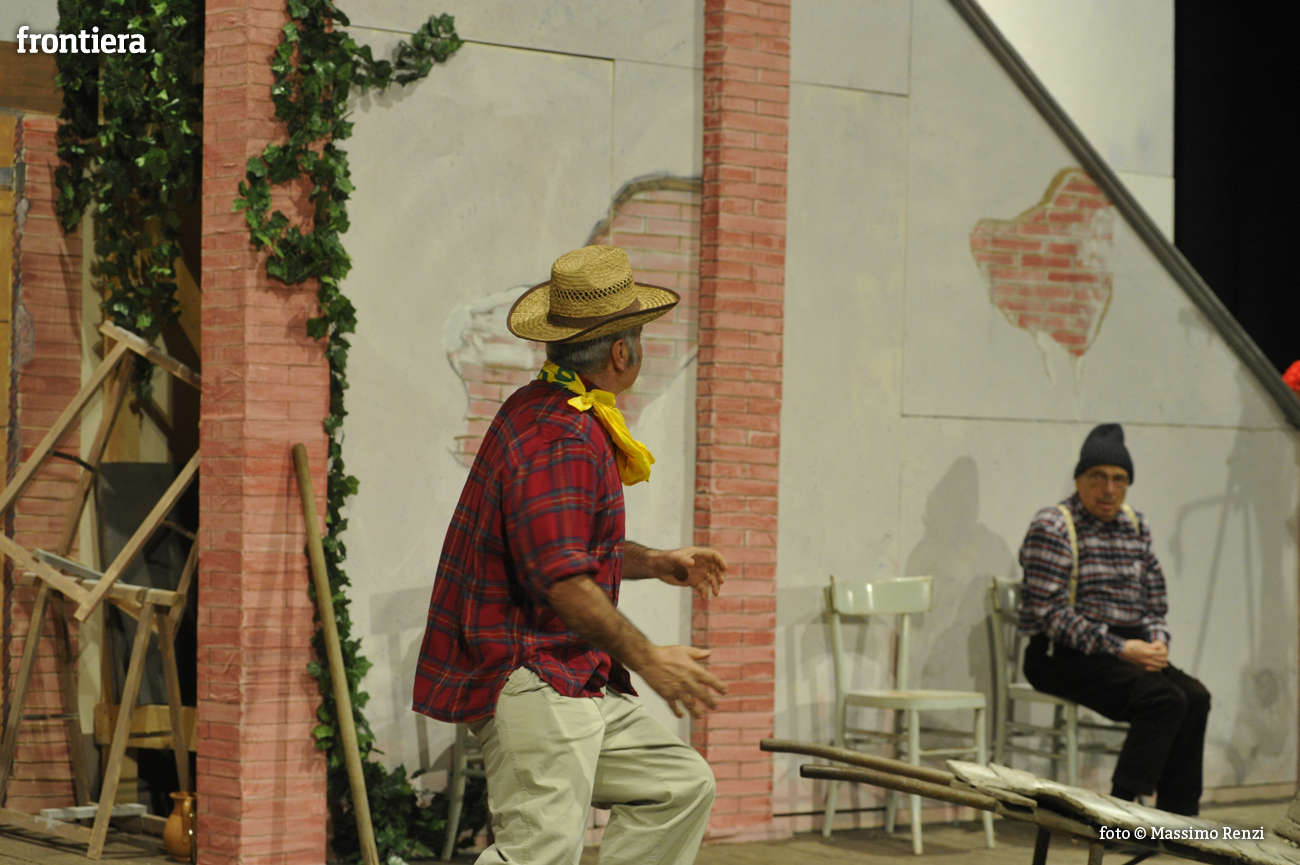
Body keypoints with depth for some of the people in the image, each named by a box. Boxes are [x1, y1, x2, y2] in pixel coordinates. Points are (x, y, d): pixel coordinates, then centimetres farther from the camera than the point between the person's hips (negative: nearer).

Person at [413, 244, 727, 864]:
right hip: (529, 679, -11)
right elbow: (562, 580, -26)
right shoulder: (561, 440, -19)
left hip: (577, 681, 11)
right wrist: (646, 659, -21)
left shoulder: (540, 410, 17)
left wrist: (653, 563, 19)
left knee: (680, 786, 12)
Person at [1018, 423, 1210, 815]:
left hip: (1126, 649, 7)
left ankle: (1177, 816, -12)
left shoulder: (1136, 526, 14)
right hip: (1062, 656, -7)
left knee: (1195, 696, -17)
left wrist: (1157, 642, -4)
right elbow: (1051, 613, -16)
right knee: (1164, 698, -27)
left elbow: (1154, 602, 18)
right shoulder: (1052, 528, -8)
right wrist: (1118, 649, -19)